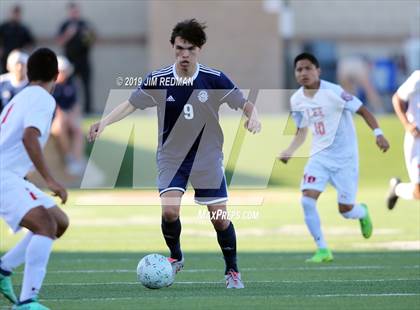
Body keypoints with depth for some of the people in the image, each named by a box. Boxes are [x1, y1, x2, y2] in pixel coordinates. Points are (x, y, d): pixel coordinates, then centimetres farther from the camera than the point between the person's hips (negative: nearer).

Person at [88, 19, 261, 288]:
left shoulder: (215, 80, -12)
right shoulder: (158, 80, -10)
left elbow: (244, 103, -6)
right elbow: (130, 104, -1)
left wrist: (253, 116, -28)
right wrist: (105, 122, -15)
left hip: (207, 157, 0)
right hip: (171, 156, 0)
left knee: (220, 217, -2)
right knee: (170, 210, -18)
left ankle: (232, 271, 18)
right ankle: (175, 257, 11)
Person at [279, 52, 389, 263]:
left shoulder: (333, 92, -17)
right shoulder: (296, 100, 1)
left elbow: (362, 110, -11)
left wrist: (378, 133, -22)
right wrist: (290, 151, -1)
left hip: (344, 157, -4)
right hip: (319, 156, 4)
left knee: (345, 210, 0)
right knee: (307, 200, -16)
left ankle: (362, 213, 40)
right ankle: (323, 251, -5)